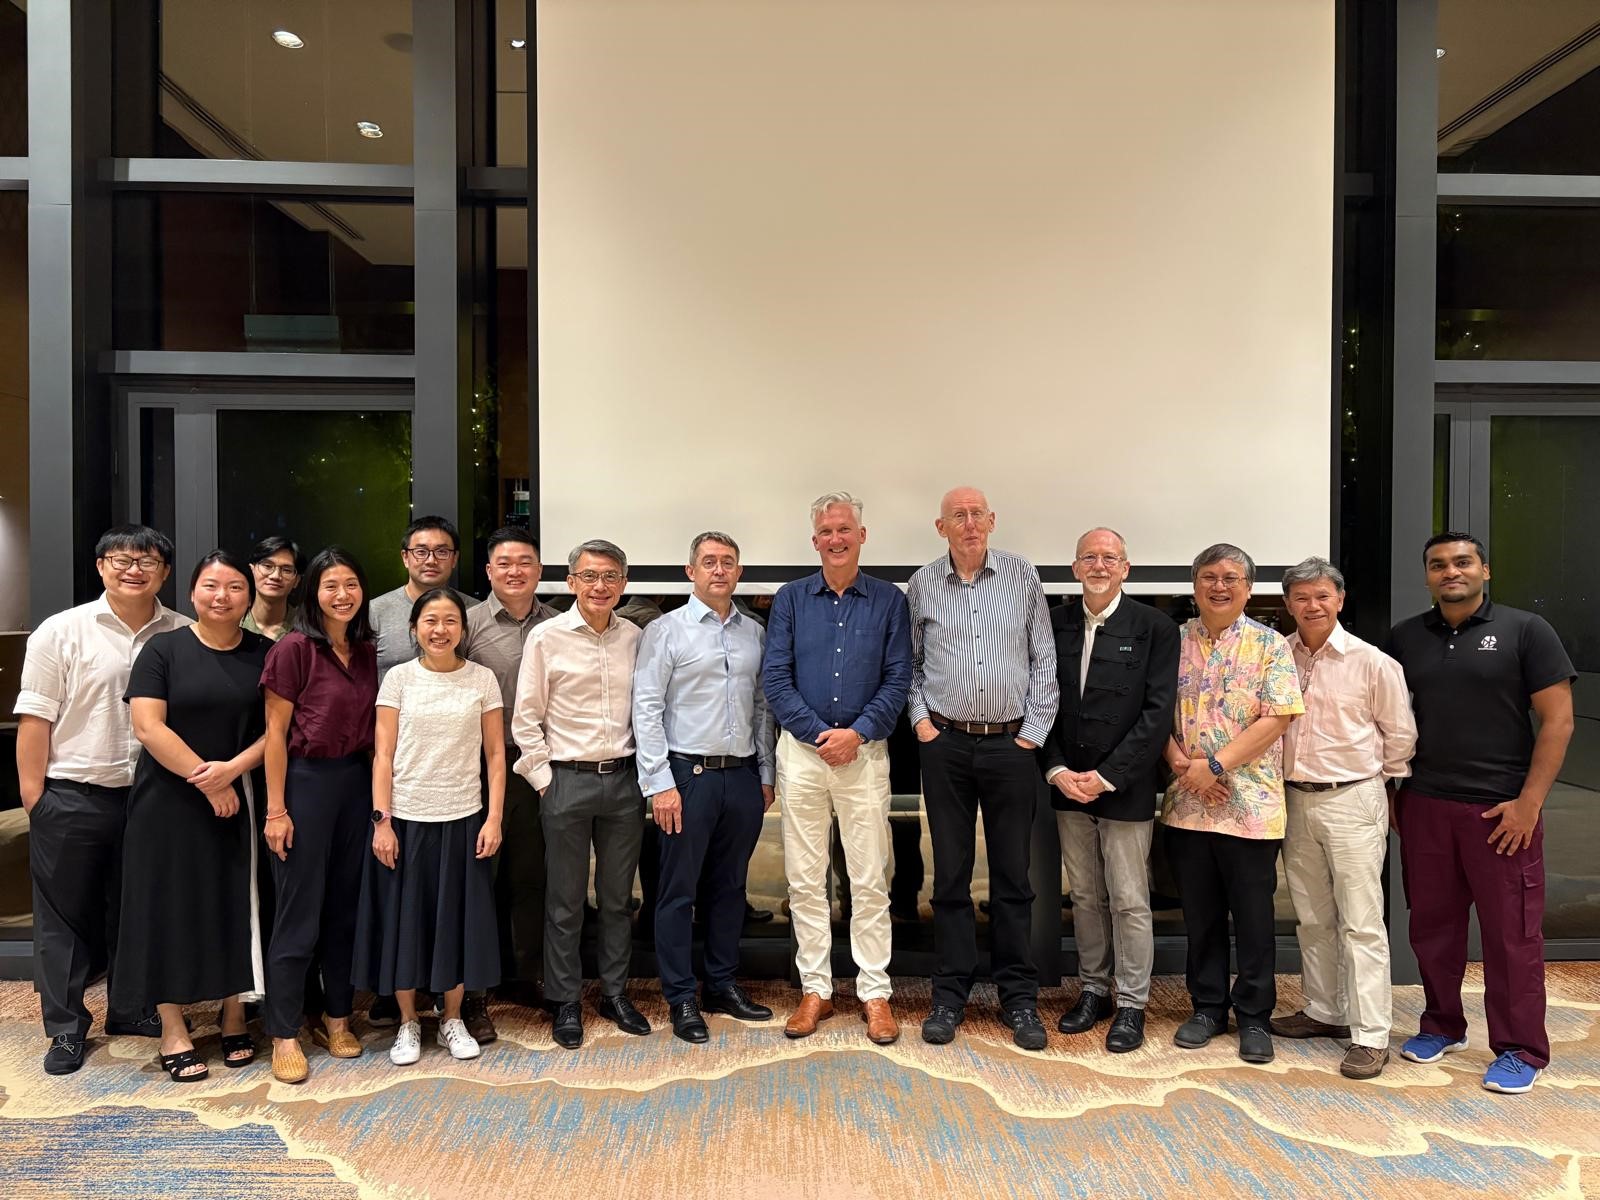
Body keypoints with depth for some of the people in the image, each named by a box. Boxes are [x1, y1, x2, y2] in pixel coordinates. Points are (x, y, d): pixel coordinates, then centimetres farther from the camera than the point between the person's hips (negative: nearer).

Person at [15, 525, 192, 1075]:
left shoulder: (182, 634, 1)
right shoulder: (61, 632, -5)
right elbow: (34, 720, -5)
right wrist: (33, 798, -8)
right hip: (72, 798, -2)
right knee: (65, 912, 9)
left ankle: (131, 1008, 33)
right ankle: (65, 1026, 24)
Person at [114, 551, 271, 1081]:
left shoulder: (264, 654, 3)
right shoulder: (163, 650, -2)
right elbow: (148, 726, -10)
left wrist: (233, 768, -16)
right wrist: (206, 780, -14)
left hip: (240, 801, 2)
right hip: (170, 802, -1)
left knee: (236, 907, 6)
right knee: (171, 907, 4)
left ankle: (234, 1020, 21)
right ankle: (173, 1032, 15)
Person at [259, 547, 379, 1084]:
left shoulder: (367, 651, 7)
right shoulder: (294, 648, -9)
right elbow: (275, 732, -9)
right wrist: (275, 808, -11)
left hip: (357, 781, 5)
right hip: (306, 780, -5)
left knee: (346, 905, 13)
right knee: (299, 911, 2)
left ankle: (336, 1018, 26)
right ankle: (284, 1034, 14)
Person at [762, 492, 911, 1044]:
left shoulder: (889, 601, 3)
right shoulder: (791, 599, 5)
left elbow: (898, 679, -1)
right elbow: (775, 678, -1)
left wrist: (856, 733, -14)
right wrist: (818, 735, -11)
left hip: (865, 751, -1)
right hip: (801, 750, 1)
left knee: (870, 881, 4)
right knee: (805, 880, 7)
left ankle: (875, 993, 16)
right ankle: (815, 989, 20)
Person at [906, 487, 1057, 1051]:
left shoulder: (1022, 576, 3)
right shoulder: (922, 585, 4)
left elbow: (1043, 660, 4)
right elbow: (909, 662, 11)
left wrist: (1034, 731, -2)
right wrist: (920, 718, -1)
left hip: (1010, 745, 0)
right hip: (946, 745, 0)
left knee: (1012, 875, 7)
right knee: (951, 874, 8)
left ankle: (1019, 998, 20)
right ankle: (950, 996, 19)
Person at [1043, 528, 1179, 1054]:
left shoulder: (1154, 628, -5)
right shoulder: (1055, 625, 5)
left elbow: (1158, 712, -10)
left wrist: (1106, 776, -14)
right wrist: (1056, 769, -6)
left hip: (1125, 789, -3)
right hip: (1068, 787, 4)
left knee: (1129, 902, 4)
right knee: (1085, 897, 14)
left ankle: (1131, 1004, 19)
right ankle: (1093, 989, 29)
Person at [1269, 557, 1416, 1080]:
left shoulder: (1372, 662, -7)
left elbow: (1400, 734, 1)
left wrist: (1377, 783, 5)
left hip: (1353, 801, -4)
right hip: (1296, 799, 5)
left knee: (1361, 923, -1)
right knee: (1312, 918, 15)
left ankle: (1370, 1036, 7)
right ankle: (1324, 1012, 29)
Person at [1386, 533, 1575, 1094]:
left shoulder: (1525, 630, -3)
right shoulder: (1405, 637, 7)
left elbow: (1558, 720, -5)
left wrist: (1529, 802, -11)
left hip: (1501, 810, -3)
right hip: (1424, 806, 4)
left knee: (1512, 932, 4)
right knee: (1432, 924, 13)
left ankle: (1520, 1049, 19)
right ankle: (1442, 1025, 30)